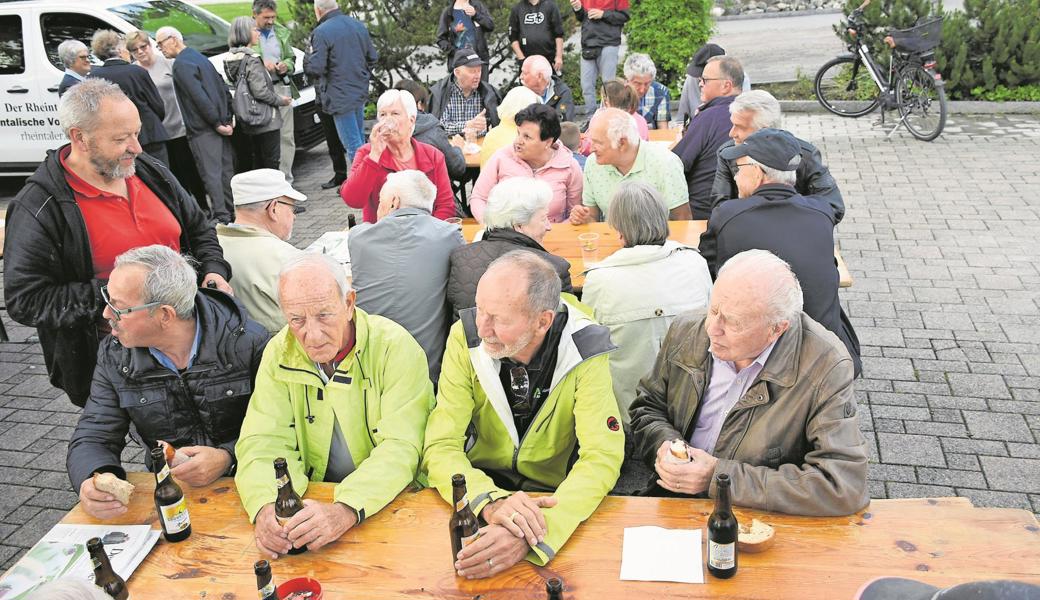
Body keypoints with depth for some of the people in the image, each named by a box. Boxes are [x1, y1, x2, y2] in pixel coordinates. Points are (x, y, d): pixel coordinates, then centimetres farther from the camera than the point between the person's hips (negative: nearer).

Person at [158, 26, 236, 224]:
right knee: (225, 171, 11)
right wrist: (227, 119, 14)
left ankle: (221, 216, -10)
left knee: (211, 174, -8)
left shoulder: (181, 64, -10)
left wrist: (217, 123, -17)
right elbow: (224, 88, 18)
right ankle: (231, 213, 18)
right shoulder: (199, 57, 19)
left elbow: (199, 96, -20)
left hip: (203, 130, -9)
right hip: (220, 126, 9)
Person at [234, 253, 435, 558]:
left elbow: (401, 448, -21)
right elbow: (264, 442, -7)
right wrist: (265, 507, -28)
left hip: (392, 500, -4)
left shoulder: (395, 347, -15)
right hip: (316, 497, 4)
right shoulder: (279, 354, -2)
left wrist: (346, 510, -37)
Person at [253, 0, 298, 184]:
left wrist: (286, 65, 0)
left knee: (286, 136, 2)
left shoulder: (281, 32, 14)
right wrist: (261, 64, -16)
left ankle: (286, 180, 9)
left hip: (282, 88, 4)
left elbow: (291, 59, 23)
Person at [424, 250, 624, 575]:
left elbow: (602, 457, -24)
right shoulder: (467, 337, -16)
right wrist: (490, 501, -39)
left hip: (554, 495, 1)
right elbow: (442, 447, -17)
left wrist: (537, 531, -42)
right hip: (483, 484, 0)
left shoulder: (584, 351, -19)